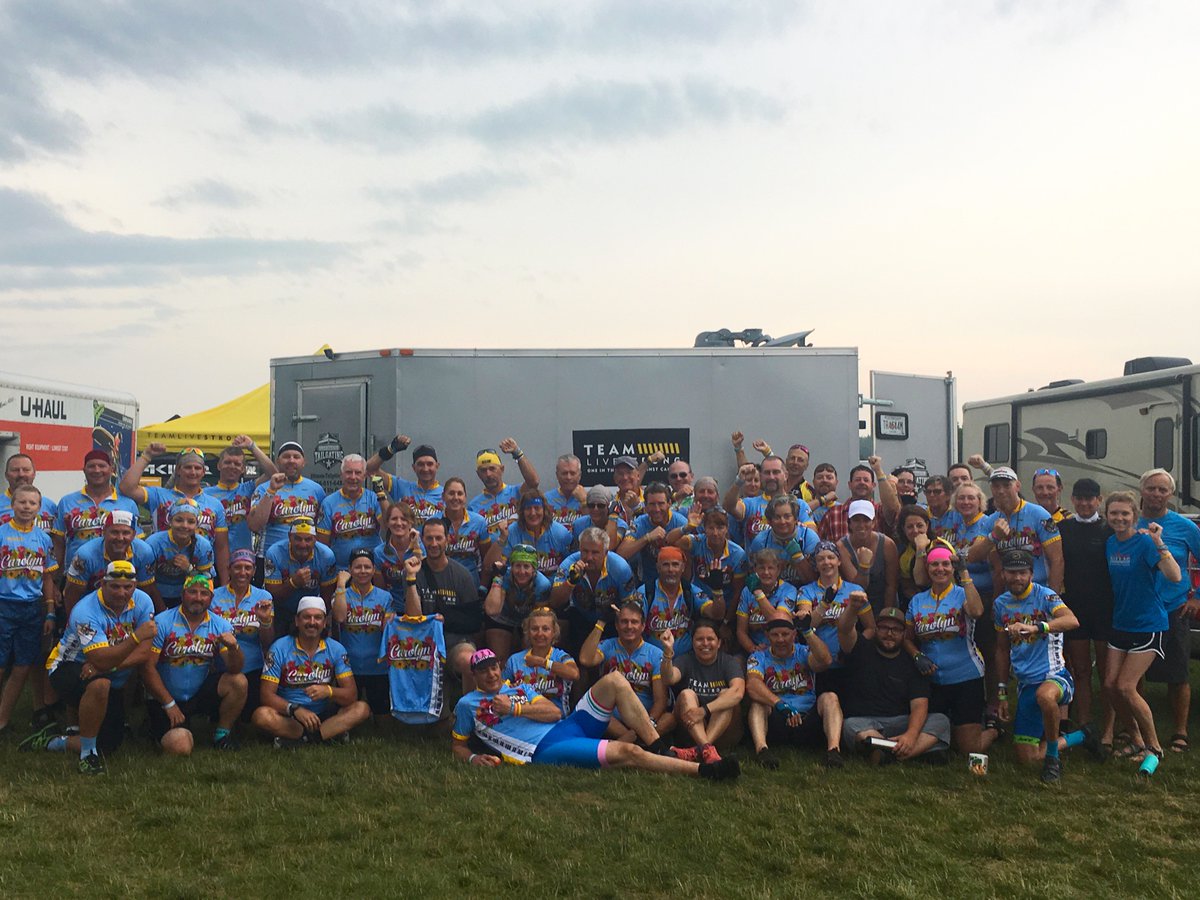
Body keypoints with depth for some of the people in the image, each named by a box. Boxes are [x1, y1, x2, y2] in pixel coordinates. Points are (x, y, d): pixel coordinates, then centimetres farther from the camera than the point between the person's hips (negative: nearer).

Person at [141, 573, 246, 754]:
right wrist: (169, 704, -13)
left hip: (201, 692, 3)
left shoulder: (220, 625, -2)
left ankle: (222, 733, 0)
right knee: (180, 748, -23)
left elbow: (235, 669, -8)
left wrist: (233, 647, -30)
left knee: (239, 682, -23)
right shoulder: (162, 623, -12)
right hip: (165, 697, -3)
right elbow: (148, 667, -12)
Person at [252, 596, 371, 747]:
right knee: (261, 716, -31)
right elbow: (267, 695, -11)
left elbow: (351, 694, -6)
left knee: (361, 709, -21)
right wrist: (295, 709, -29)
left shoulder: (336, 649, -1)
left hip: (324, 715, 2)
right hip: (289, 717, -2)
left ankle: (296, 741, -25)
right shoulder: (280, 648, -5)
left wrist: (328, 691, -29)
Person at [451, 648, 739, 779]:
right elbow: (457, 746, 16)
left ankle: (661, 747, -13)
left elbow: (555, 712, 12)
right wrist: (474, 758, -6)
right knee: (627, 752, -25)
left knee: (614, 680, -9)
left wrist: (516, 708, -2)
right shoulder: (467, 704, 13)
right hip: (545, 751, -7)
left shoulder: (518, 687, 24)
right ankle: (704, 770, -22)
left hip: (566, 727, 7)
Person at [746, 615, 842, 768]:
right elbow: (752, 684, -17)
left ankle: (833, 748, -41)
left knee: (829, 698, -20)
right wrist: (780, 704, -32)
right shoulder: (759, 657, 6)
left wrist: (807, 631, -24)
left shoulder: (803, 652, 10)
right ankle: (761, 748, -48)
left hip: (808, 720, 1)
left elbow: (825, 661, -15)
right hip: (775, 721, -1)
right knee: (758, 701, -25)